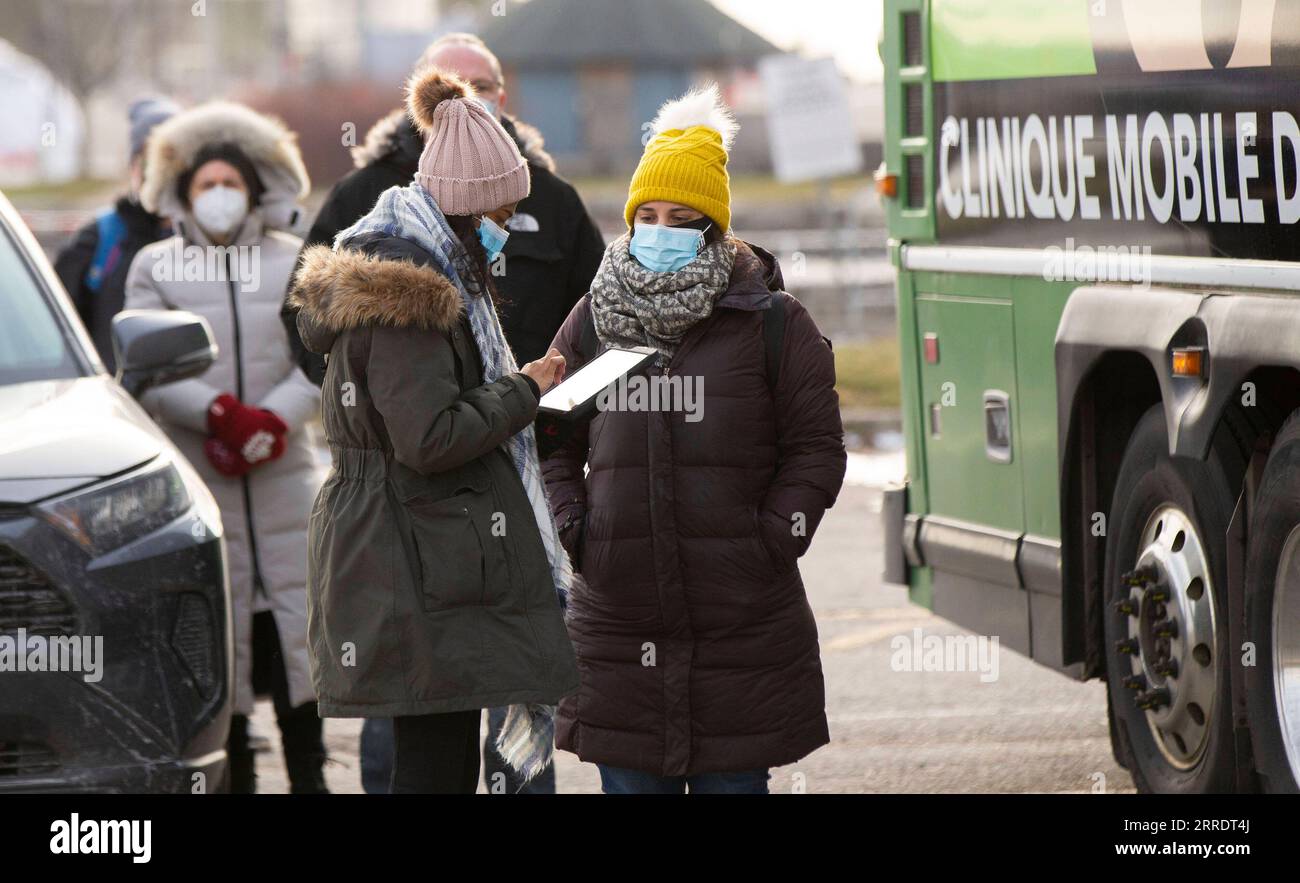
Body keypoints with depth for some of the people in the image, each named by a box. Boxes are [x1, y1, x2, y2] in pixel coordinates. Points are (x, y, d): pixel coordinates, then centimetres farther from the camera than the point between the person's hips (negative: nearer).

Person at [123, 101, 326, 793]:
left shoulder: (294, 262, 11)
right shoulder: (155, 268, 7)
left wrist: (274, 419, -14)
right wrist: (219, 413, -17)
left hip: (283, 473, 1)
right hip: (194, 477, -1)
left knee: (298, 618, -1)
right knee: (217, 627, -3)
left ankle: (307, 773, 6)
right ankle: (234, 772, 2)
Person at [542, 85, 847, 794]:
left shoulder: (771, 323, 0)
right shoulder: (593, 322, 9)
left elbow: (816, 448, 2)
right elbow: (554, 439, 17)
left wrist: (771, 539, -8)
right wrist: (569, 530, 3)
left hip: (742, 623, -2)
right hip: (619, 622, 2)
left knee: (733, 779, 3)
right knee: (629, 780, 5)